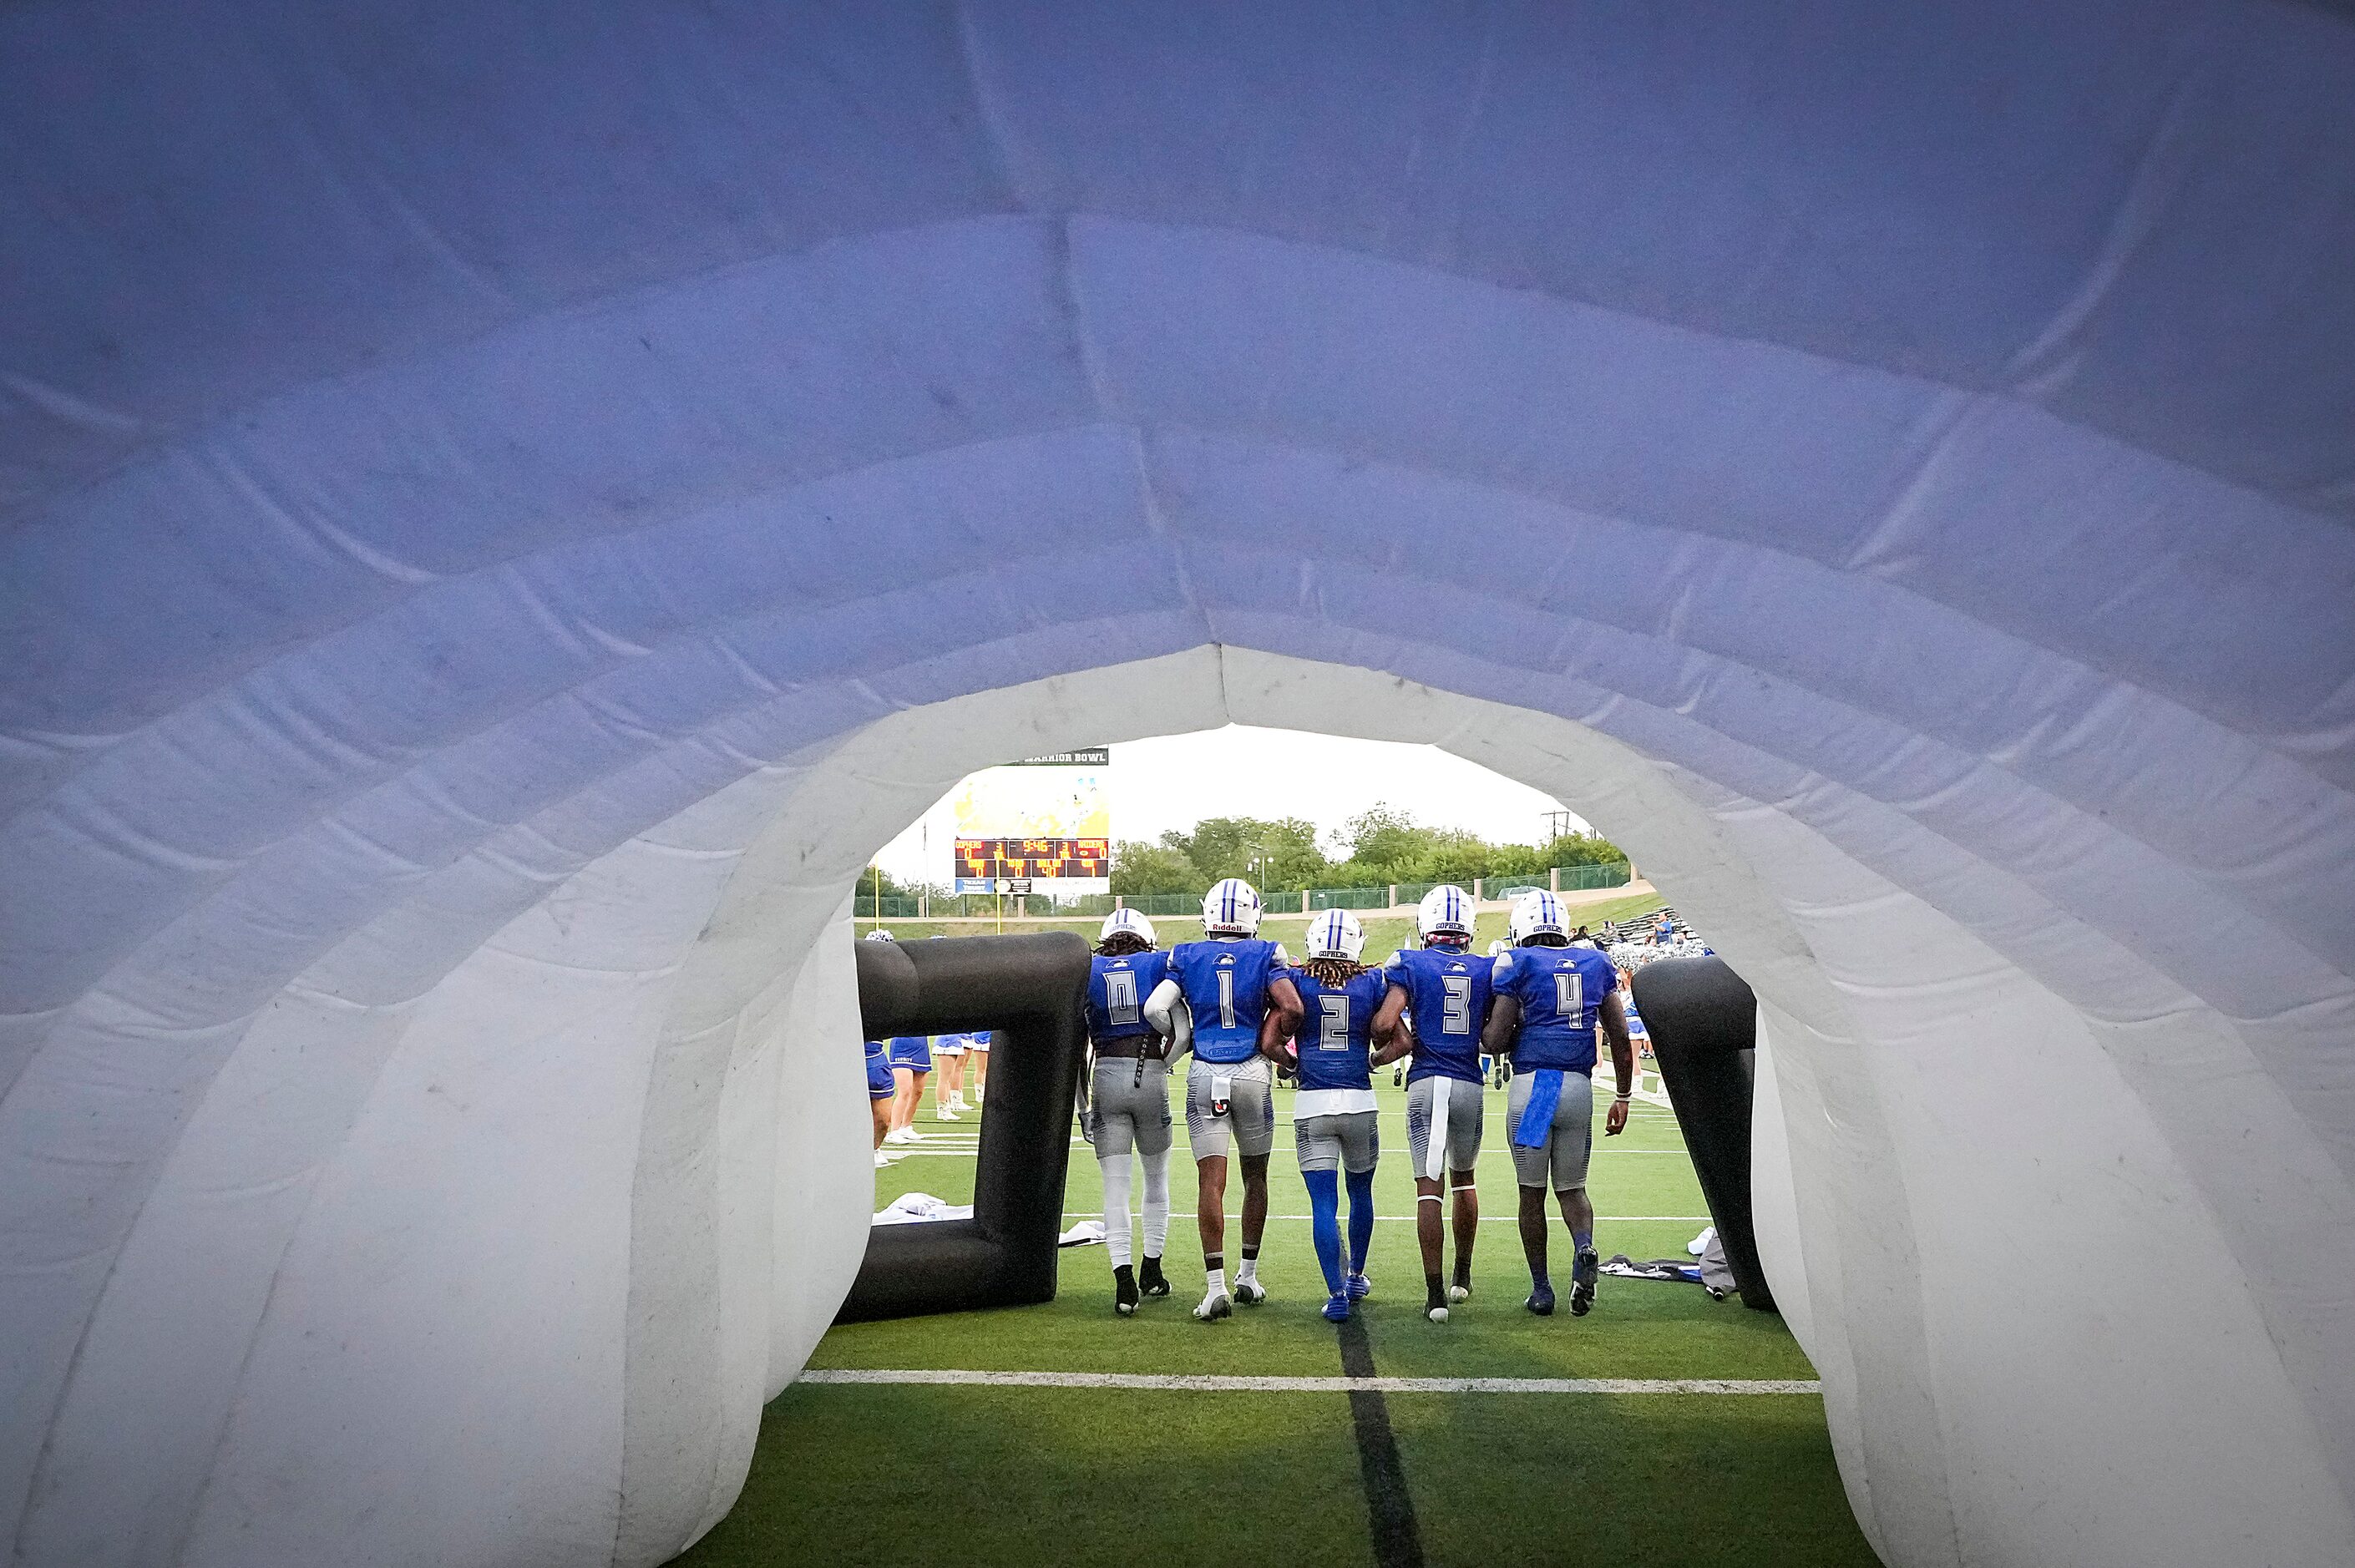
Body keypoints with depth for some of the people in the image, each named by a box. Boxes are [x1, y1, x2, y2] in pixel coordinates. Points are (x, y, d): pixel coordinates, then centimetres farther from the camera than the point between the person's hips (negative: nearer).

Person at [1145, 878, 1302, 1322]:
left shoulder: (1186, 956, 5)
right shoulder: (1266, 955, 2)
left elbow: (1155, 1009, -5)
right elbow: (1292, 1007, -12)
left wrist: (1178, 1042, 12)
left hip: (1204, 1076, 0)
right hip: (1251, 1072, 0)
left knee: (1210, 1180, 0)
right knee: (1255, 1176, 16)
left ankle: (1215, 1286, -7)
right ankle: (1247, 1277, 24)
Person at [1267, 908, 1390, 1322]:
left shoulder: (1295, 980, 0)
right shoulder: (1374, 982, 3)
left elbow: (1269, 1043, -6)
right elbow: (1386, 1031, -1)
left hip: (1312, 1104, -1)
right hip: (1359, 1101, 2)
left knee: (1323, 1203, 3)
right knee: (1361, 1191, 22)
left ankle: (1337, 1293, -2)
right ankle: (1356, 1277, 37)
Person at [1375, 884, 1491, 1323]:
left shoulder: (1411, 963, -1)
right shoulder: (1488, 968, 6)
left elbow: (1384, 1024, -13)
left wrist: (1397, 1043, 8)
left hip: (1426, 1084, -3)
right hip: (1470, 1085, 3)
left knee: (1429, 1188, 1)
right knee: (1464, 1179, 22)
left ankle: (1435, 1293, 0)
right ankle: (1463, 1277, 34)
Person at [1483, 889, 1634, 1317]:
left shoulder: (1517, 963, -1)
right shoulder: (1596, 962, 12)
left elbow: (1496, 1040, -6)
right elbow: (1620, 1037, 12)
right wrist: (1623, 1097, 19)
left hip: (1530, 1085, -3)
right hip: (1579, 1086, 3)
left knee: (1532, 1190, 9)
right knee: (1572, 1187, 16)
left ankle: (1540, 1289, 14)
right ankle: (1585, 1248, -12)